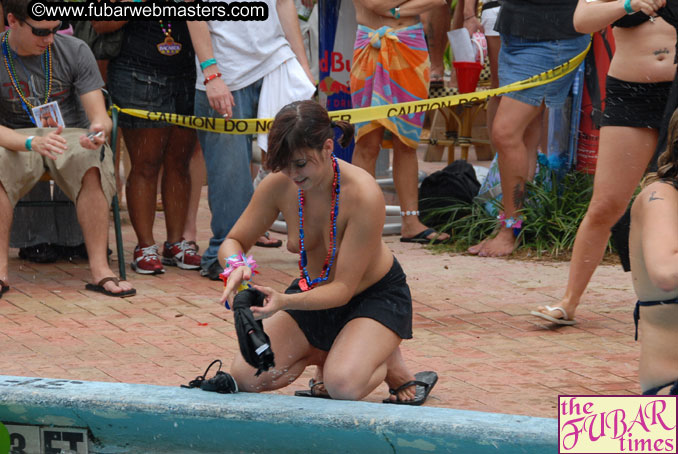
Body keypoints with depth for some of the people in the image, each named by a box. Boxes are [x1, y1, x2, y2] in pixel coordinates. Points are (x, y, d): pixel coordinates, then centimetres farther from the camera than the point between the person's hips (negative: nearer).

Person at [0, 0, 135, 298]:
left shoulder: (75, 51, -3)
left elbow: (100, 116, -5)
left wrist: (98, 129, -31)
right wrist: (33, 142, -35)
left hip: (72, 133, 1)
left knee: (91, 163, -35)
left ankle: (99, 268, -37)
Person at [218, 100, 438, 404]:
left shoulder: (363, 195, -32)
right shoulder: (279, 185, -18)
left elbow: (344, 288, -29)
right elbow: (233, 242, -4)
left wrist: (285, 302, -45)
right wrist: (236, 266, -29)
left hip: (375, 296, -5)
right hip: (315, 292, 5)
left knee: (343, 385, -31)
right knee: (245, 377, -10)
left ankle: (387, 361, 3)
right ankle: (325, 354, 15)